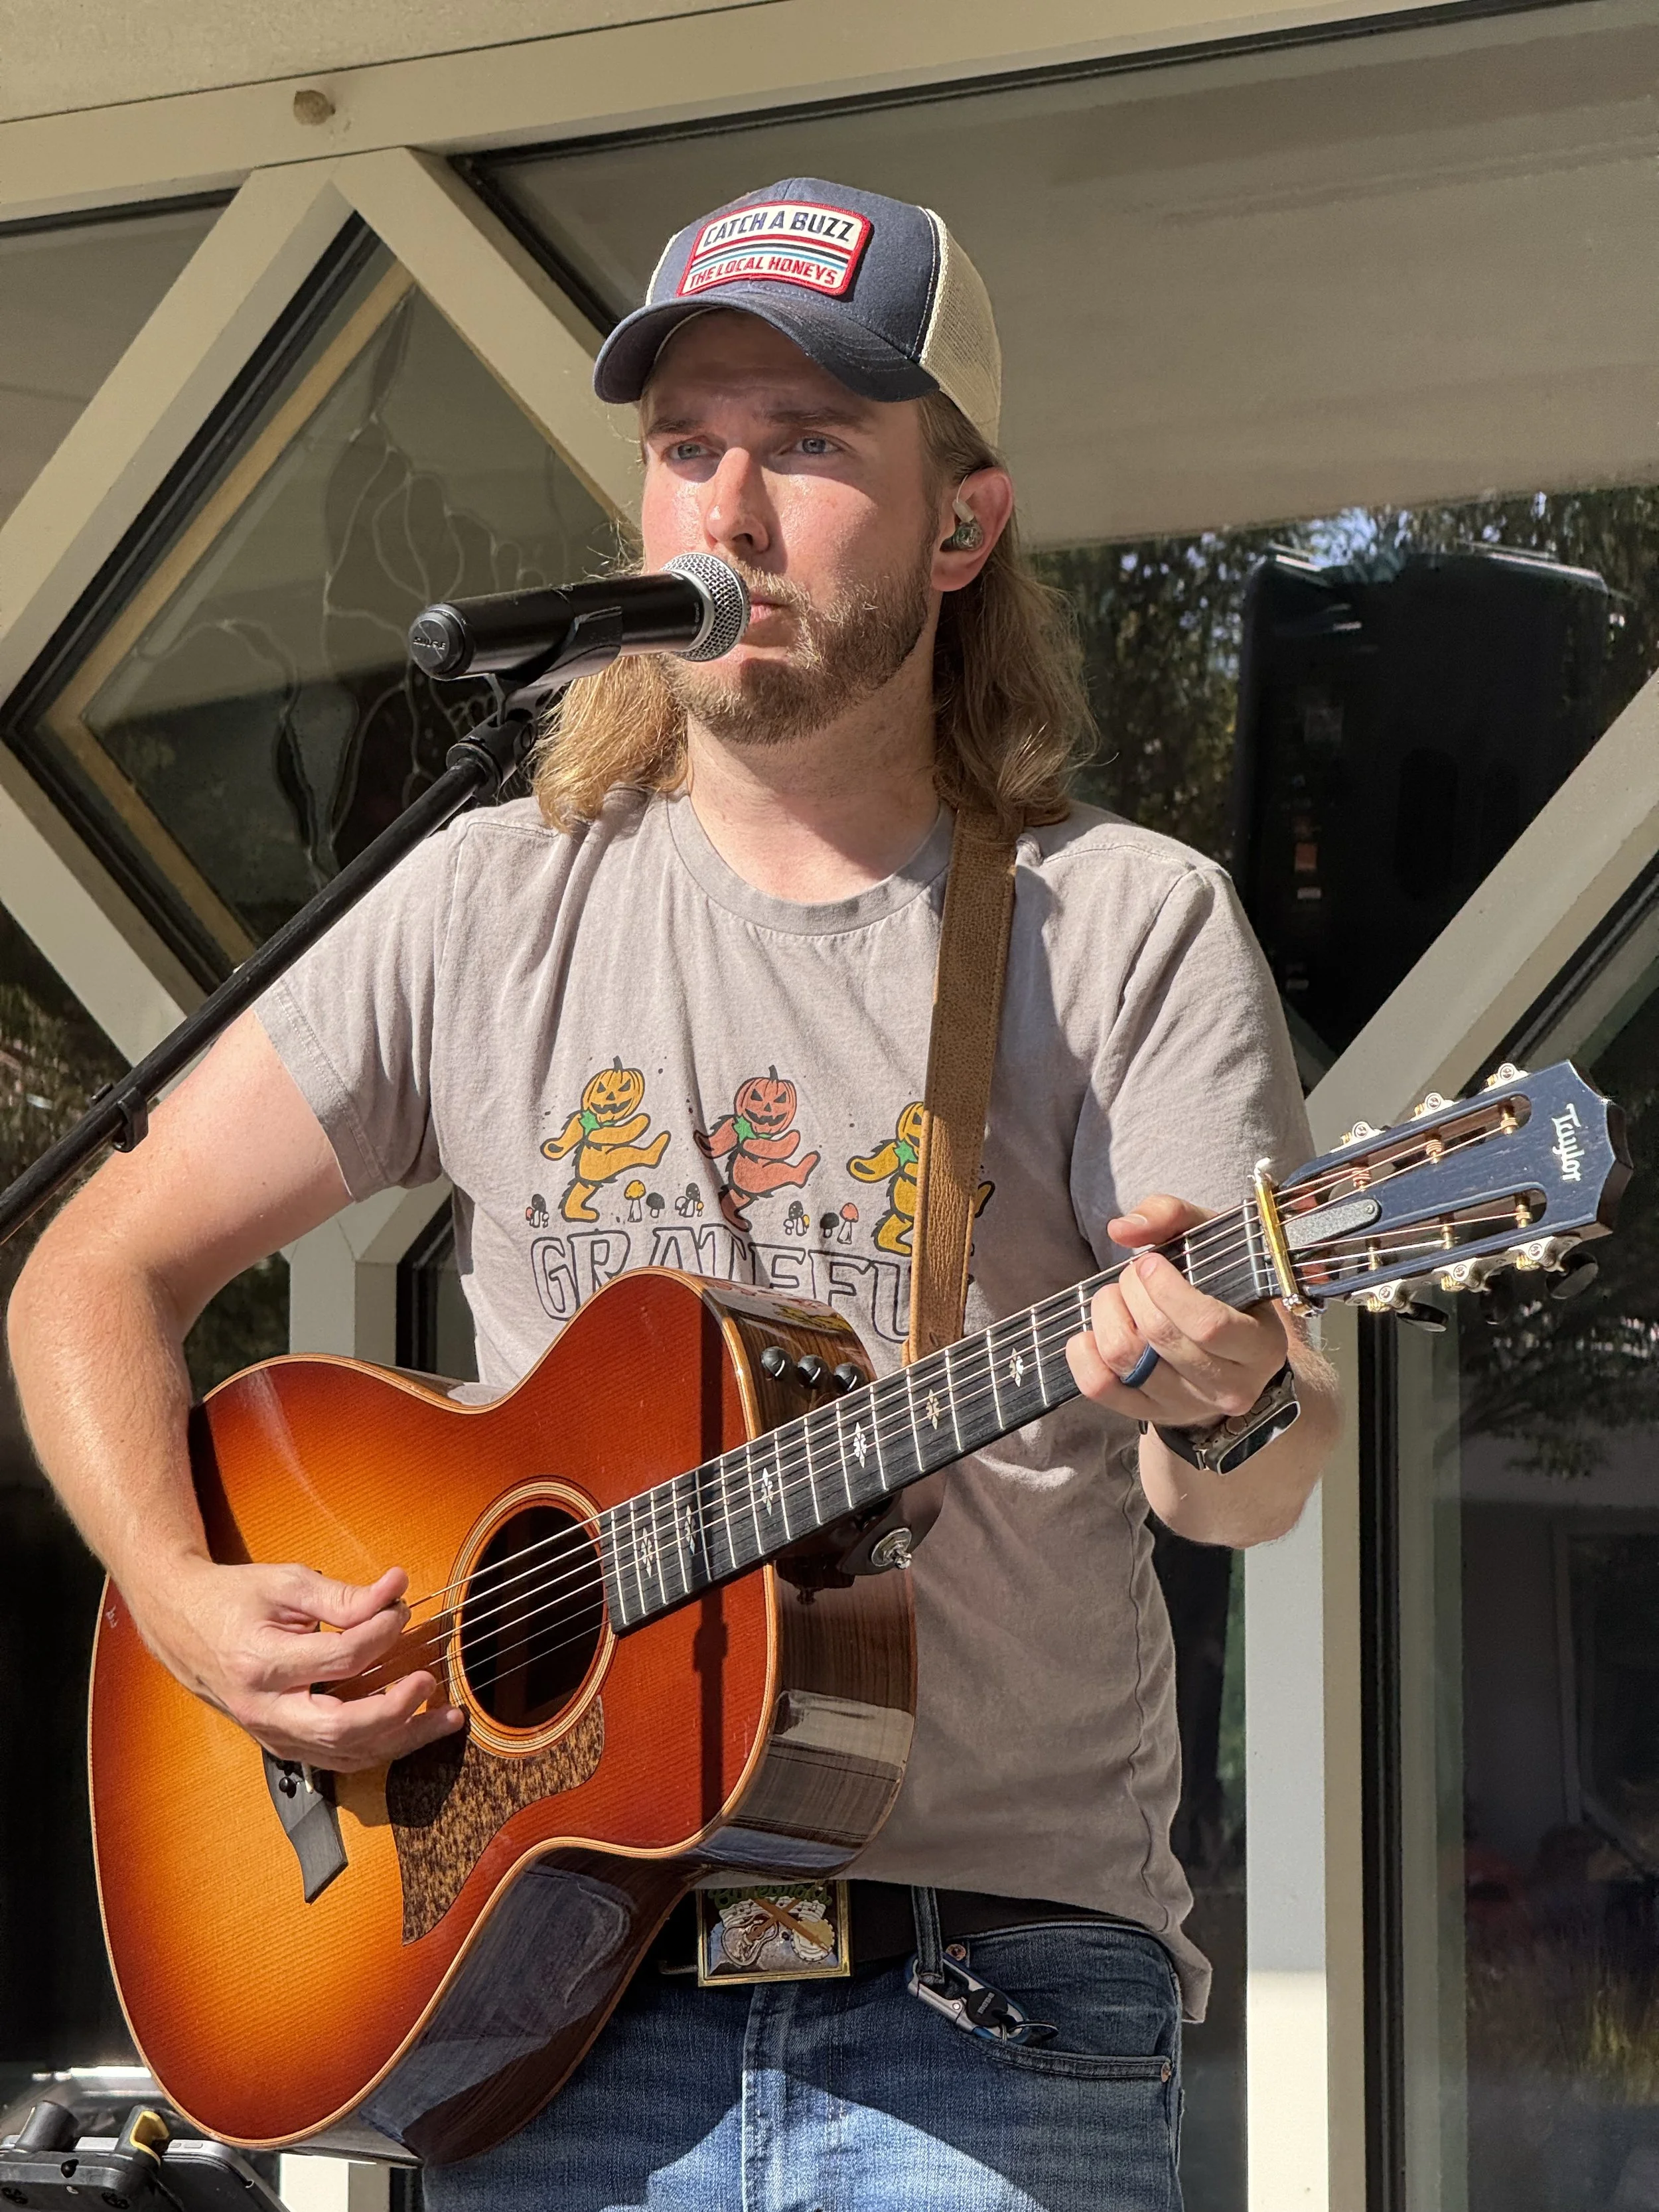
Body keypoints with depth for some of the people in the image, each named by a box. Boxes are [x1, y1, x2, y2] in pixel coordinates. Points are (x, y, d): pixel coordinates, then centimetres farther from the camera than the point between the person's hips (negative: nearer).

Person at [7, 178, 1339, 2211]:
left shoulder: (1128, 930, 1)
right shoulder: (502, 909, 8)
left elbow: (1261, 1490, -5)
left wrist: (1219, 1410, -28)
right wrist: (187, 1606, -5)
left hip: (991, 1989, -2)